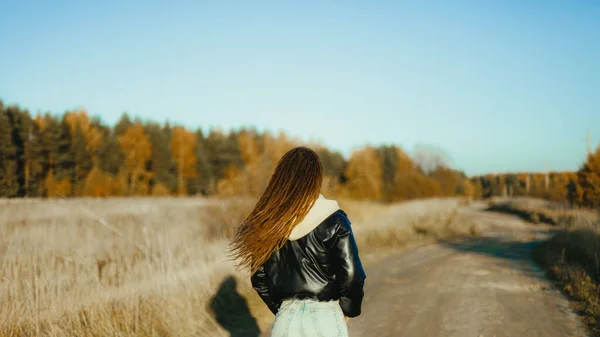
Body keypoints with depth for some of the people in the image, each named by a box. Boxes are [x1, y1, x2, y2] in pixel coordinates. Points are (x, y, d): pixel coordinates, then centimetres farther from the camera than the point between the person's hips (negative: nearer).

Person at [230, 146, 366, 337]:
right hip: (325, 319, -2)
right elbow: (351, 275, -14)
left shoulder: (268, 223, -2)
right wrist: (347, 311, 4)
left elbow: (259, 278, 4)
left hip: (286, 318, 3)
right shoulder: (333, 221, -12)